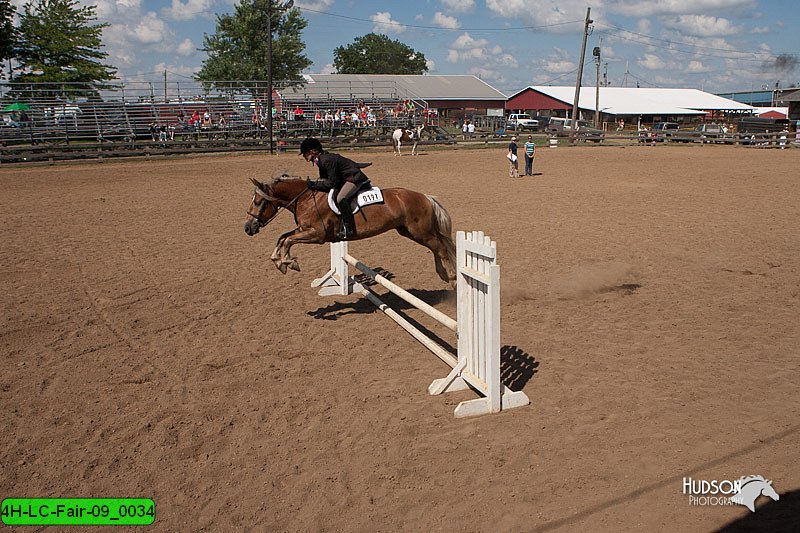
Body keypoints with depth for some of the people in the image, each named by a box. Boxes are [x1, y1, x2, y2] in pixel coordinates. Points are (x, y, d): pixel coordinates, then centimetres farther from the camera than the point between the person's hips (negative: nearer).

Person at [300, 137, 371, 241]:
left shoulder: (326, 160, -23)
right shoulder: (321, 160, 9)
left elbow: (333, 182, -22)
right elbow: (324, 179, 15)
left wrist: (315, 185, -18)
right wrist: (313, 184, -2)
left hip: (355, 178, -12)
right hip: (349, 178, 12)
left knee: (340, 198, -27)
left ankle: (349, 229, -23)